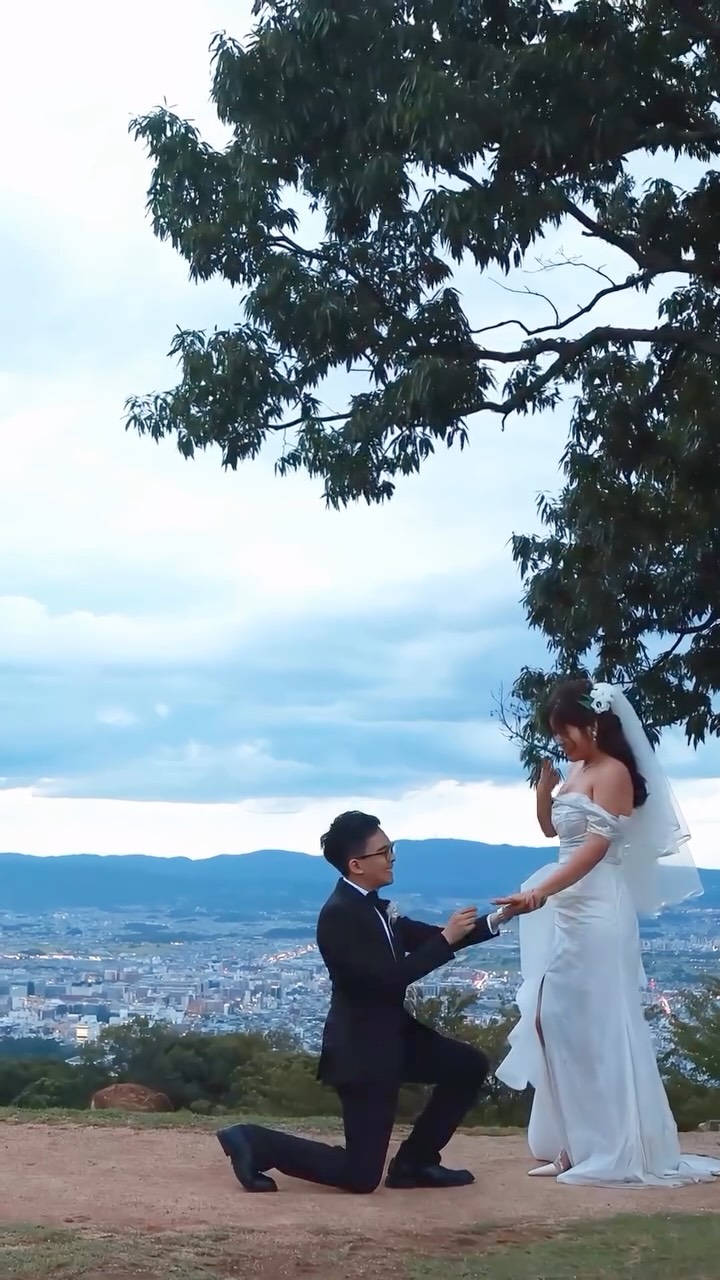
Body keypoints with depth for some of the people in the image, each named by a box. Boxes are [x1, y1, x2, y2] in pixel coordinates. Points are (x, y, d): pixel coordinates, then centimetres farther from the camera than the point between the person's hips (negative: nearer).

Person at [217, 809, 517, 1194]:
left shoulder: (371, 905, 6)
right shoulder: (339, 914, -23)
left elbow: (427, 939, 9)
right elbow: (389, 978, -27)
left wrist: (496, 919, 1)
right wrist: (447, 938, -21)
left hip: (392, 1035, 9)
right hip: (361, 1049, -9)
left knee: (469, 1066, 11)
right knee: (361, 1176, -4)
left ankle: (414, 1161, 16)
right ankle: (254, 1141, 5)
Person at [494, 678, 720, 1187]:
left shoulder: (613, 772, -11)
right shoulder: (577, 771, 14)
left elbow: (595, 846, -21)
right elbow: (550, 828, 24)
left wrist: (539, 891, -30)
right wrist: (545, 783, 5)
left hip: (596, 912, -9)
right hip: (569, 910, 9)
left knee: (591, 1026, -6)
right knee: (558, 1023, 9)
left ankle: (611, 1150, 3)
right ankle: (578, 1144, 16)